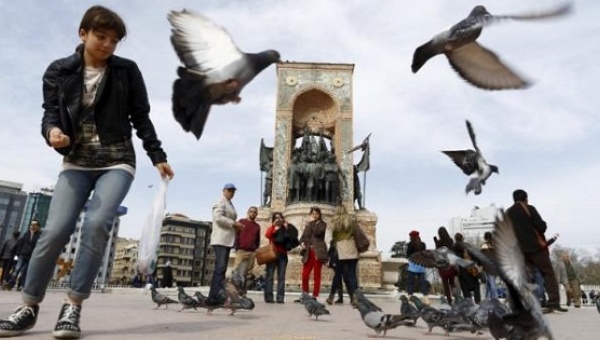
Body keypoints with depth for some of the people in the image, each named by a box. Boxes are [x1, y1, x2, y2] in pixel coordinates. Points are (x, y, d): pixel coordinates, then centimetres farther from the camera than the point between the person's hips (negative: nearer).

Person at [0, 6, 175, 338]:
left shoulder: (127, 71, 3)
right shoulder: (59, 71, 5)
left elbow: (141, 117, 5)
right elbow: (50, 111, 2)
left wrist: (157, 156, 2)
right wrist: (52, 130, -22)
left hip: (117, 162, -1)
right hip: (76, 163, 1)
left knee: (96, 224, -23)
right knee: (55, 230, -11)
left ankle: (73, 307, -11)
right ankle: (28, 307, 9)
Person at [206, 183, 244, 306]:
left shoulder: (230, 205, 26)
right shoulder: (221, 202, -2)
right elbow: (218, 218, -16)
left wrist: (236, 226, 11)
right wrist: (234, 223, -14)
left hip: (227, 240, 10)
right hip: (220, 239, -10)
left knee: (222, 268, 6)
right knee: (220, 267, -18)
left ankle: (214, 296, 7)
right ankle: (214, 297, -22)